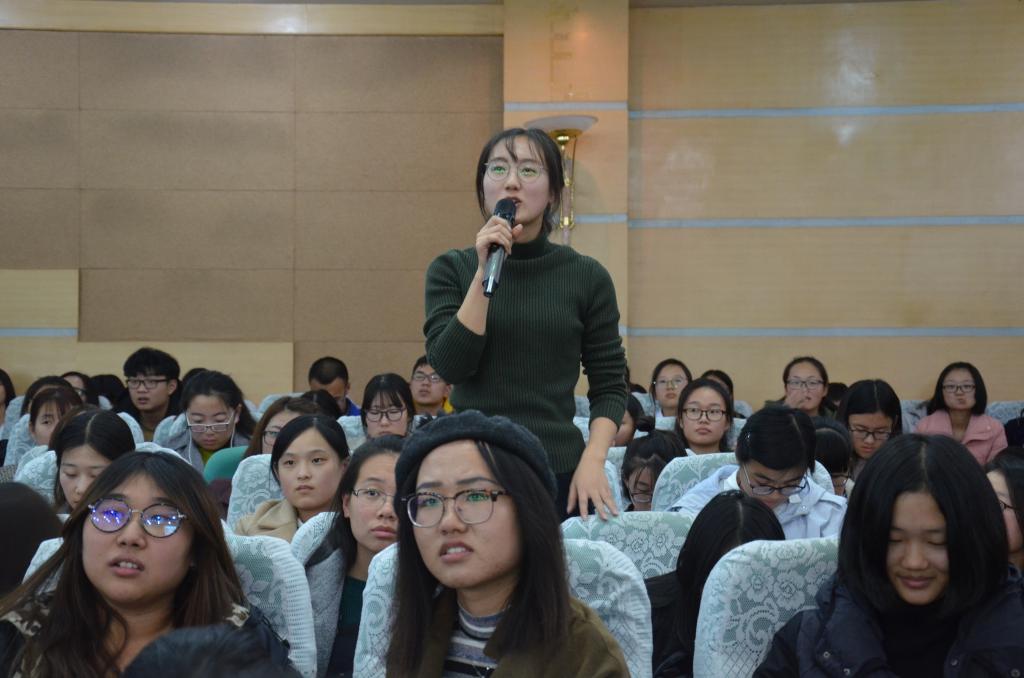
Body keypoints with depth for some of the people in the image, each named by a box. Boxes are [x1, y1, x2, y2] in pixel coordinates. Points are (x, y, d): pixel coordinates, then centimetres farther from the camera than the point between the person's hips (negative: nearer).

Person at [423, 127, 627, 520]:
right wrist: (485, 272, -13)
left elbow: (609, 387, 5)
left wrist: (593, 462, -10)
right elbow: (450, 366, -9)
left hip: (559, 472, 0)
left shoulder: (587, 277, 3)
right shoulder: (451, 269, 4)